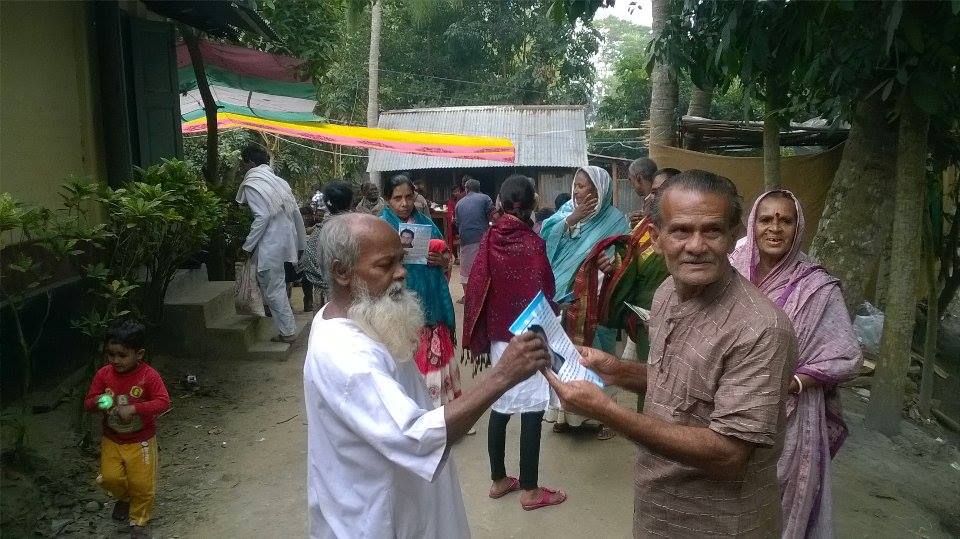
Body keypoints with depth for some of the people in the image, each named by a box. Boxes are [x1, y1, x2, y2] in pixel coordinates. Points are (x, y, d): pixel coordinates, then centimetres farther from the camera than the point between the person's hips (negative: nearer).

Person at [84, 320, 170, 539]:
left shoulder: (149, 376, -19)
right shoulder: (103, 374, -8)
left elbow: (163, 402, -24)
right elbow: (88, 401, -1)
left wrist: (134, 408, -33)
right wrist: (98, 402, -24)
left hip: (141, 441, -3)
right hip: (111, 440, 3)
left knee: (142, 483, 2)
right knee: (110, 478, 1)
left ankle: (138, 521, 26)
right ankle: (123, 498, 36)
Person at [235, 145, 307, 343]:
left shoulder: (251, 185, -9)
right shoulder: (278, 180, 14)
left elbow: (262, 216, -20)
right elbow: (296, 212, 13)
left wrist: (247, 245, -13)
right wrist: (300, 243, 19)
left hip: (270, 244, -8)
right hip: (287, 239, 8)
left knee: (273, 289, 1)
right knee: (278, 284, 21)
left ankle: (288, 332, 7)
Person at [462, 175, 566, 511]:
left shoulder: (489, 239, -2)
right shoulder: (532, 243, -16)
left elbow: (476, 289, 0)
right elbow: (544, 292, -15)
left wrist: (480, 337, 9)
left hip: (498, 334, 6)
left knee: (501, 405, 15)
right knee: (531, 409, 4)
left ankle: (499, 480, 27)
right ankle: (530, 490, 14)